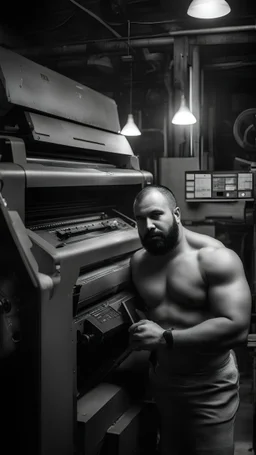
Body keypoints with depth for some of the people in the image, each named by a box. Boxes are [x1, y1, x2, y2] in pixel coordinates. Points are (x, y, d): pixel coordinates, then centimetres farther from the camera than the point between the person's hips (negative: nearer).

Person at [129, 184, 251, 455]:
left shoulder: (215, 259, -18)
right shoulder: (138, 262, 2)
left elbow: (236, 328, -27)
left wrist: (165, 339, -28)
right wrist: (135, 328, 1)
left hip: (210, 388, -5)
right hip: (162, 382, 6)